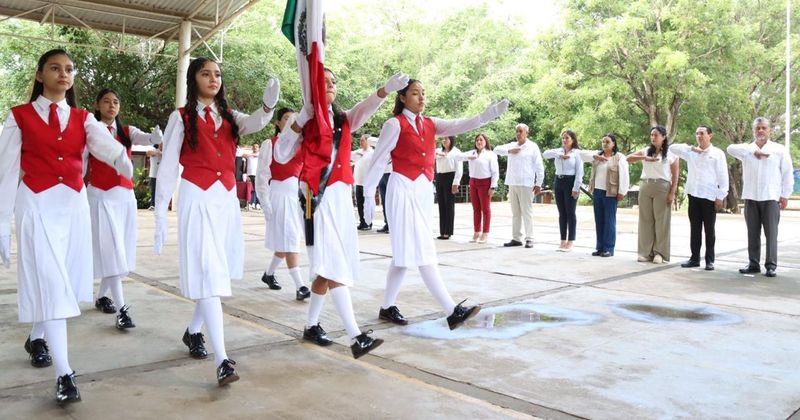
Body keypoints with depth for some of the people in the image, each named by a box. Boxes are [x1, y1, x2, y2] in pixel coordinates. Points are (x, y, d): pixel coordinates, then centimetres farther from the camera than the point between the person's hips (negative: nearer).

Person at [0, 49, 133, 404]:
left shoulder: (83, 118, 8)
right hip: (37, 206, -3)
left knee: (64, 281, 12)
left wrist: (124, 161, -39)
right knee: (51, 284, -10)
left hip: (74, 205, 4)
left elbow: (104, 144, -15)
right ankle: (64, 374, -10)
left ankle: (37, 338, 39)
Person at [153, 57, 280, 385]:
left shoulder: (230, 116, 13)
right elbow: (168, 167, -1)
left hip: (227, 200, 5)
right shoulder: (181, 117, 2)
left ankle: (193, 332, 35)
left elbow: (255, 123, -10)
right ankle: (222, 360, -15)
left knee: (221, 273, 11)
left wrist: (268, 105, -33)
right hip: (197, 200, -5)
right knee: (208, 275, -12)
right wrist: (160, 215, -5)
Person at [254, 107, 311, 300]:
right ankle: (299, 286, -8)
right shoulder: (269, 144, -1)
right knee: (289, 240, -8)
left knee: (285, 239, 12)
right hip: (280, 194, -5)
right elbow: (262, 175, -5)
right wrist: (265, 203, -11)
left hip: (299, 194, 5)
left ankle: (269, 274, 33)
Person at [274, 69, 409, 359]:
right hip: (318, 198, -6)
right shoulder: (305, 121, 3)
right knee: (334, 266, -12)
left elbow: (366, 108, -8)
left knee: (329, 267, 11)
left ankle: (311, 326, 26)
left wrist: (386, 88, -27)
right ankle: (356, 337, -15)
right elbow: (281, 156, -9)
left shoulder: (344, 120, 14)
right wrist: (299, 121, -15)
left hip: (342, 196, 6)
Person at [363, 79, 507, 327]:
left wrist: (488, 114, -19)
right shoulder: (394, 124, -4)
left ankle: (387, 308, 22)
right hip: (403, 190, -7)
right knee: (422, 252, -9)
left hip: (424, 191, 7)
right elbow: (378, 160, -4)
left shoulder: (430, 124, 13)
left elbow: (460, 126, -3)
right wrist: (369, 196, -6)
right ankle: (452, 310, -11)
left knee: (406, 253, 10)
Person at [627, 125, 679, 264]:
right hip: (645, 187, 3)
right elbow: (629, 158, -1)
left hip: (662, 188, -3)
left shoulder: (671, 154, 3)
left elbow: (675, 176, 0)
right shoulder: (646, 151, 12)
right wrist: (645, 158, -15)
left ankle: (660, 253, 3)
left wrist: (672, 193, -9)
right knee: (645, 220, 4)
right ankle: (646, 252, 9)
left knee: (661, 220, -2)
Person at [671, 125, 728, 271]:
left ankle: (709, 260, 8)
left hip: (709, 196, -4)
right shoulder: (691, 152, 12)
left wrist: (720, 196, -8)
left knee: (709, 229, 2)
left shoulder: (718, 154, 1)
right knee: (695, 228, 7)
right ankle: (694, 258, 13)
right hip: (693, 195, 4)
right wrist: (691, 148, -1)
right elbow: (673, 148, 9)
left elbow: (723, 176, -2)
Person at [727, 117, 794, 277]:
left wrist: (785, 195, 0)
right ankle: (753, 263, 12)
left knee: (771, 233, -3)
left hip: (771, 198, -2)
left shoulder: (780, 150, 7)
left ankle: (771, 265, 2)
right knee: (752, 233, 5)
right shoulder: (747, 149, 10)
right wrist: (754, 151, -14)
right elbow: (731, 148, -11)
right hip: (750, 197, 2)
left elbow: (787, 173, 5)